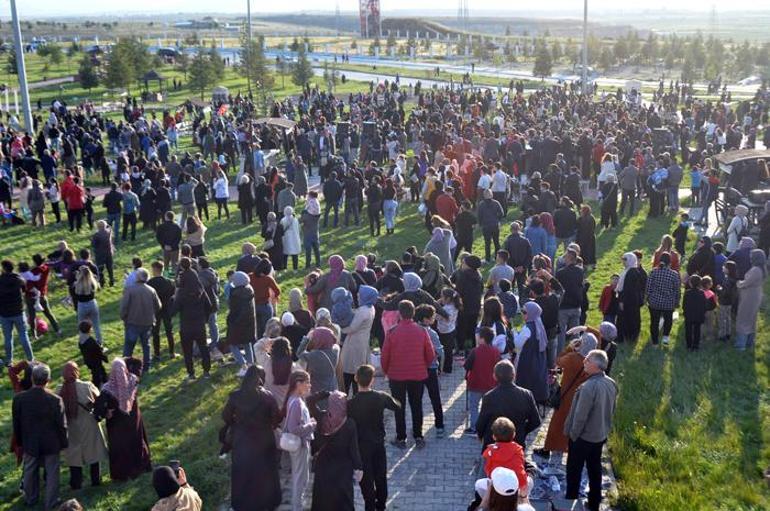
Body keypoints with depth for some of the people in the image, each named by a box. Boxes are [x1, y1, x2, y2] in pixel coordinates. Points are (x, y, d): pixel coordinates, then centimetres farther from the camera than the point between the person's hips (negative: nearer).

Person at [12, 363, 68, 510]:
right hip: (51, 443, -3)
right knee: (52, 473, 14)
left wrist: (20, 441, 12)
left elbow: (16, 424, -3)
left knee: (30, 472, 23)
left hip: (29, 443, 3)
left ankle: (30, 499, 41)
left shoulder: (19, 398, -16)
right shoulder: (55, 400, -24)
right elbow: (61, 425, -14)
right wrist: (63, 443, 2)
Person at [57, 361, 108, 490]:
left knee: (74, 454, 15)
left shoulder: (61, 391, -14)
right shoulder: (87, 386, -21)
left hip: (71, 428, 2)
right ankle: (95, 480, 24)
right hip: (88, 425, -2)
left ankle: (76, 483, 23)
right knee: (93, 451, 15)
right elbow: (98, 399, -8)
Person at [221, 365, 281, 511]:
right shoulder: (267, 396, -19)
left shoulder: (235, 396, -15)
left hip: (242, 441, 1)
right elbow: (277, 418, -11)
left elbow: (226, 416, -2)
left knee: (243, 473, 20)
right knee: (264, 472, 20)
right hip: (264, 441, -1)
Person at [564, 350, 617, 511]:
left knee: (574, 470, 10)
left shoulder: (589, 386, -30)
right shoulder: (611, 383, -5)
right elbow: (612, 410, 8)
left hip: (583, 436, -7)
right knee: (595, 469, 19)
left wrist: (573, 434, -10)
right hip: (601, 435, 7)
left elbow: (580, 415, -25)